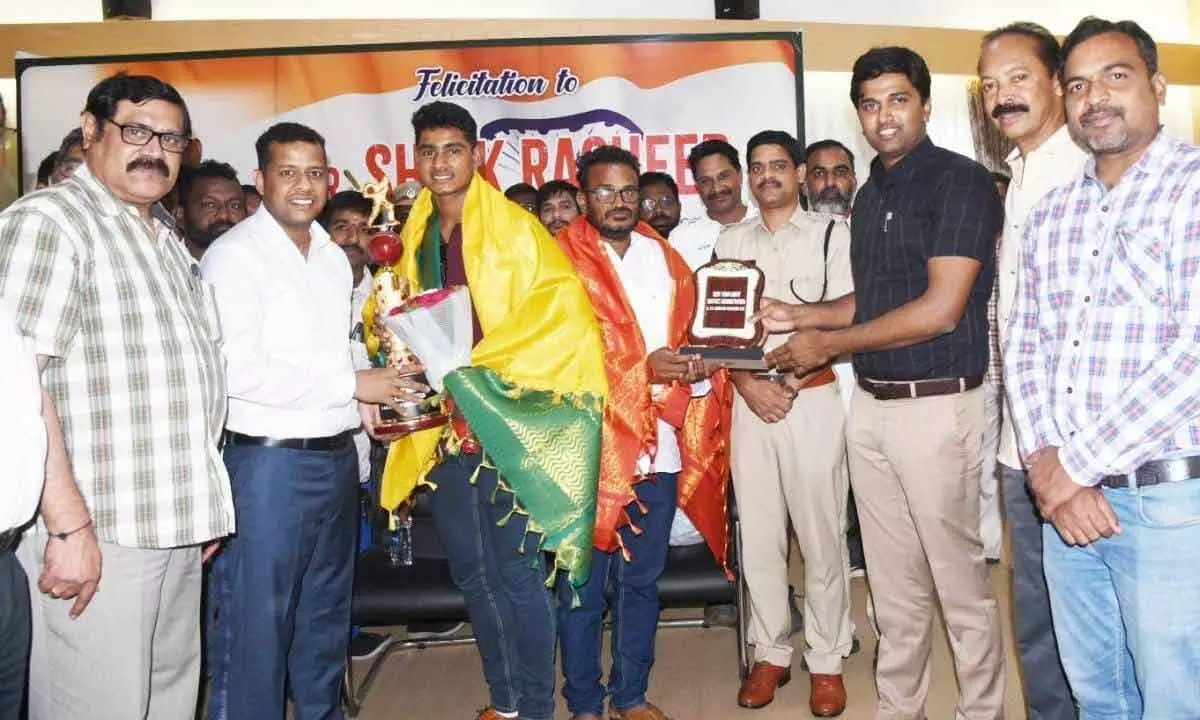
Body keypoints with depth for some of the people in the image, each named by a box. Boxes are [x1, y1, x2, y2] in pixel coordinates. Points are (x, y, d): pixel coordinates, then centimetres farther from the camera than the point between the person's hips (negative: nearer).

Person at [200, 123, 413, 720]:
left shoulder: (333, 257, 13)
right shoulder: (234, 255, -11)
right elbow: (238, 370, -20)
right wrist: (354, 385, -16)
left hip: (337, 456, 8)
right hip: (270, 461, -7)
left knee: (326, 610, 19)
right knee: (259, 620, 1)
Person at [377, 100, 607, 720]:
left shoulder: (516, 228, -5)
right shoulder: (415, 238, 12)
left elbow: (562, 310, -14)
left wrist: (477, 363, -20)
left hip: (510, 421, -6)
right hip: (444, 429, 6)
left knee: (516, 573, -2)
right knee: (472, 572, 14)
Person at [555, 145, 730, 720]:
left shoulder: (664, 258, 14)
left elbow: (687, 336, 19)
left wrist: (697, 367, -4)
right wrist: (641, 369, -19)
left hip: (659, 446, 5)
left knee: (642, 580, 15)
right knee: (583, 585, 5)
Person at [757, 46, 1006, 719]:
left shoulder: (960, 180, -9)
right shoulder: (868, 196, 15)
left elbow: (940, 309, -17)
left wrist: (827, 344, -12)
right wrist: (799, 315, 8)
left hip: (938, 406, -7)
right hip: (870, 406, 7)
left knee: (960, 582, 5)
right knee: (895, 586, 15)